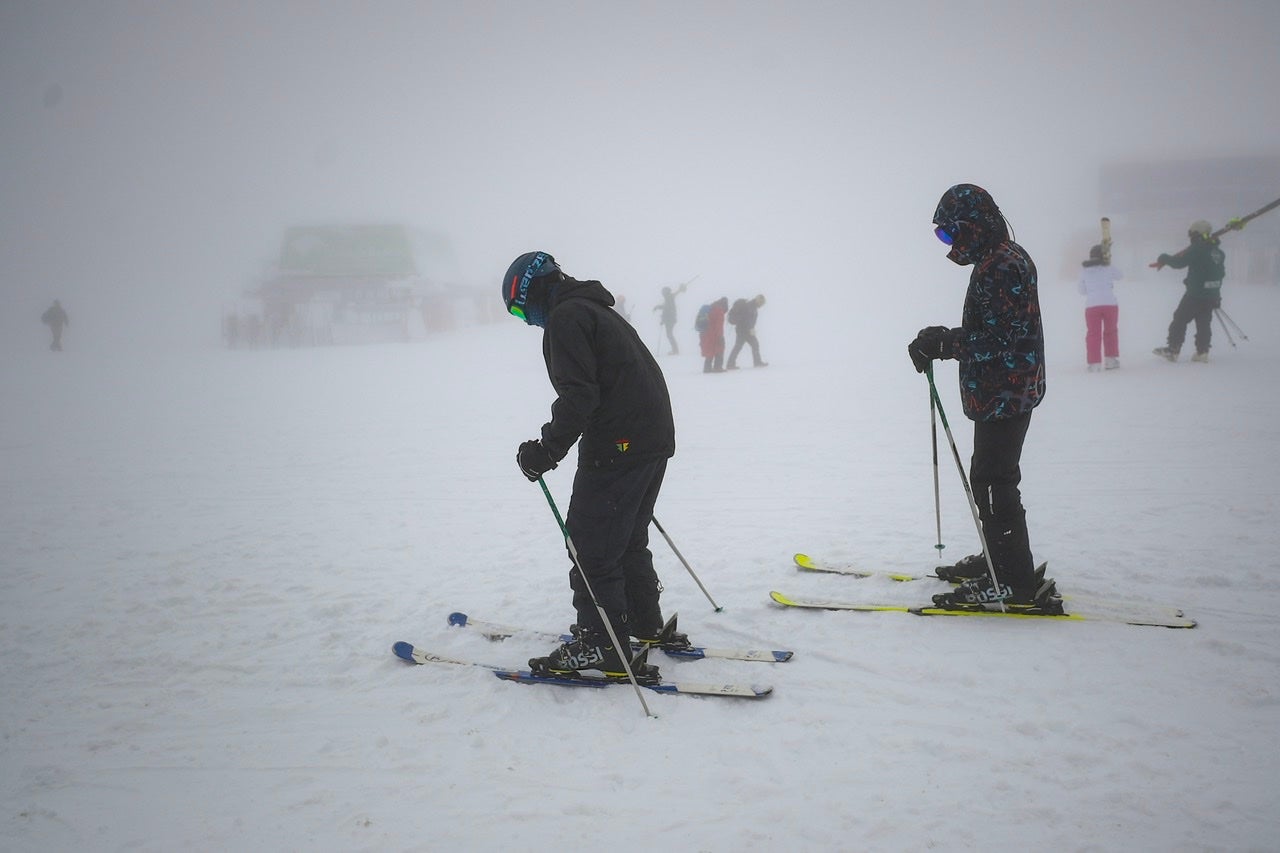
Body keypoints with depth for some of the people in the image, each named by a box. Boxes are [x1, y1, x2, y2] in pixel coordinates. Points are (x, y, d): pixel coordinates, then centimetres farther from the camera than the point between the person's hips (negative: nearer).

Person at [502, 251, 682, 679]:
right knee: (628, 540, 21)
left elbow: (578, 394, -20)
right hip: (654, 440, 10)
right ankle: (646, 626, 32)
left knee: (591, 546, -1)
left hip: (616, 447, -10)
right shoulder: (599, 310, 21)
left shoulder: (566, 317, -9)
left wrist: (547, 448, -16)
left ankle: (602, 648, 5)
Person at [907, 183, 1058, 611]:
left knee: (995, 482, -6)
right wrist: (941, 340, 5)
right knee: (985, 477, 19)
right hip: (998, 394, 11)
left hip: (1005, 395, -11)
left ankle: (1017, 581, -1)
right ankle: (997, 558, 33)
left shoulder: (1001, 266, -19)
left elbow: (997, 340, -24)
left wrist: (941, 342, -20)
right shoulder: (1002, 259, 14)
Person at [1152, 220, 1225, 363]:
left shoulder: (1196, 249, -15)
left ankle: (1172, 350, 4)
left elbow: (1179, 262, -20)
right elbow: (1221, 272, 19)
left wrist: (1164, 258, -3)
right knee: (1204, 323, 11)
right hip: (1212, 295, 7)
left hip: (1195, 293, -7)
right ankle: (1202, 352, 8)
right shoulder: (1217, 251, 11)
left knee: (1180, 320, 3)